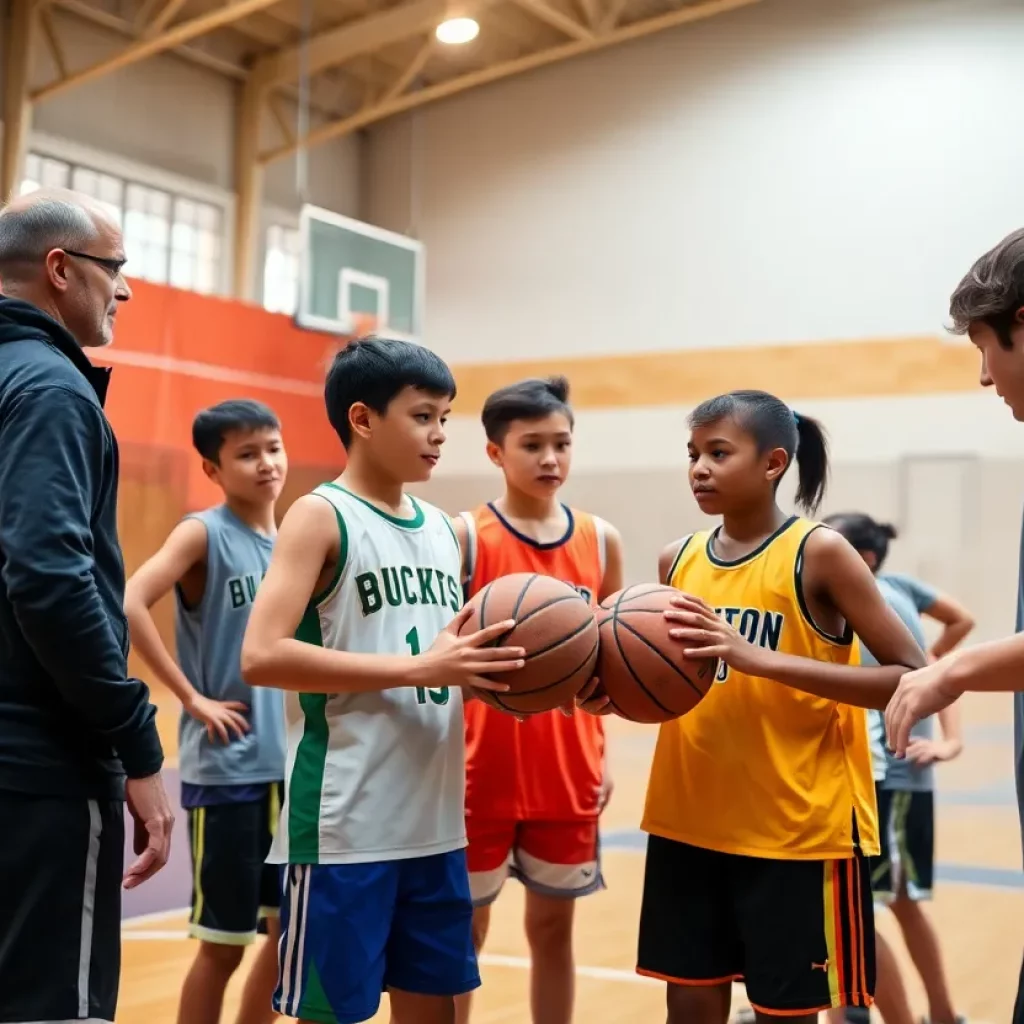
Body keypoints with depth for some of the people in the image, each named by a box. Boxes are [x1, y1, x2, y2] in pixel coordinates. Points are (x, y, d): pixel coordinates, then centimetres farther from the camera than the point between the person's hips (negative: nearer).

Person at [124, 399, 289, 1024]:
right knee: (222, 945, 3)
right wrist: (192, 697, -20)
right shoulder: (202, 533, -9)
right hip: (225, 770, -6)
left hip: (290, 766, 6)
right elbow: (130, 605, -24)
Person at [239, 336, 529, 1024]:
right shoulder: (321, 517, -8)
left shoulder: (442, 528, 13)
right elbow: (262, 656, -20)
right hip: (344, 830, -7)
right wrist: (417, 668, -23)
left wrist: (499, 673, -2)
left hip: (436, 824, 7)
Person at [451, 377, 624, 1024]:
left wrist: (602, 756, 7)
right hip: (482, 772, -3)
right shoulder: (463, 537, -7)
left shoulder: (601, 540, 4)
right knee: (463, 928, 8)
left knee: (554, 925, 14)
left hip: (568, 772, 3)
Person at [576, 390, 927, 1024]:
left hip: (800, 832, -5)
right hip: (689, 826, 5)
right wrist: (610, 694, -7)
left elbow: (916, 678, -15)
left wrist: (760, 656, -24)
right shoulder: (680, 559, 6)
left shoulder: (819, 552, -10)